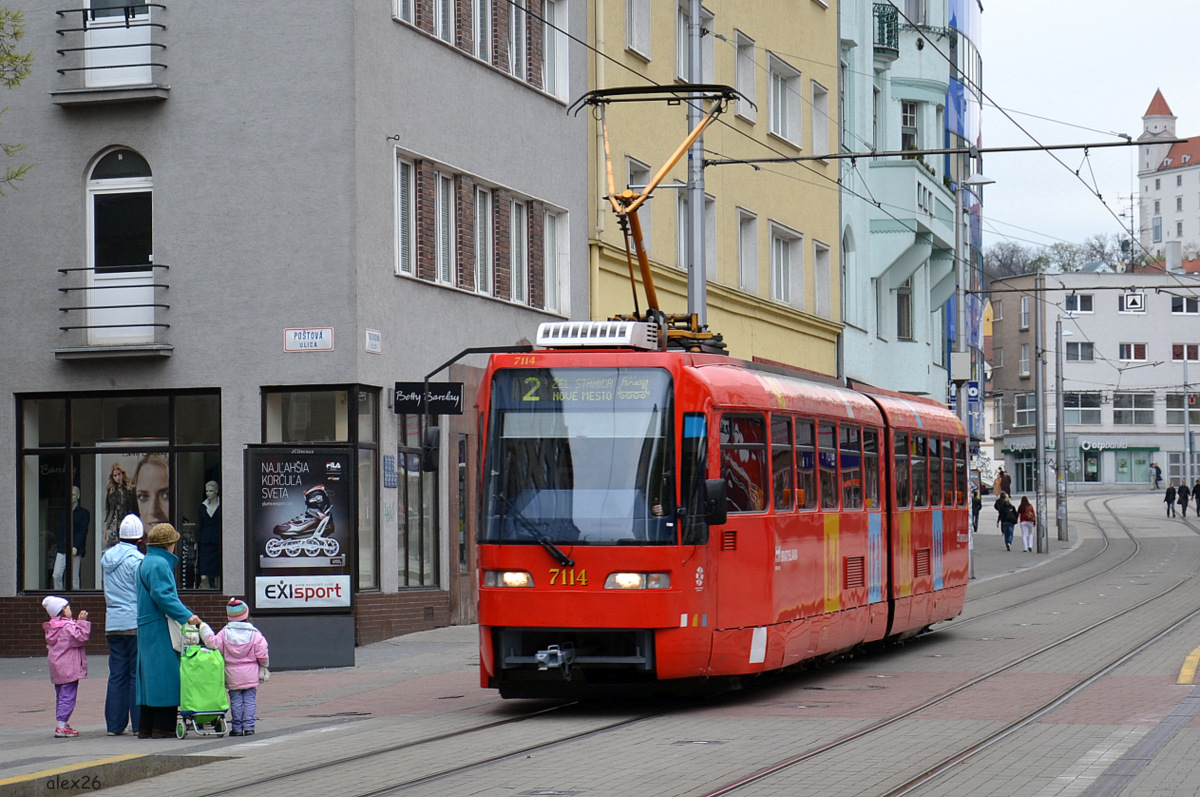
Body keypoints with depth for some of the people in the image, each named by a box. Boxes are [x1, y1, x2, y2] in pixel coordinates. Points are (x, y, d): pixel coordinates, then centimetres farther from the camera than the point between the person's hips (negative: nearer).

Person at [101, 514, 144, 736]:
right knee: (138, 673, -1)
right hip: (136, 624, -6)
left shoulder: (107, 557, 10)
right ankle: (139, 723, -1)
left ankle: (114, 724, 10)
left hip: (113, 624, 6)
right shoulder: (138, 560, -10)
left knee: (117, 674, 9)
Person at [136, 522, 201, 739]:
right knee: (165, 673, -8)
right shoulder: (159, 564, -12)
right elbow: (162, 595, -21)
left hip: (147, 629, 10)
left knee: (150, 675, 10)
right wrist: (186, 615, -21)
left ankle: (145, 727, 10)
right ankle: (163, 726, -9)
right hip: (160, 628, -10)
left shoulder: (146, 562, 20)